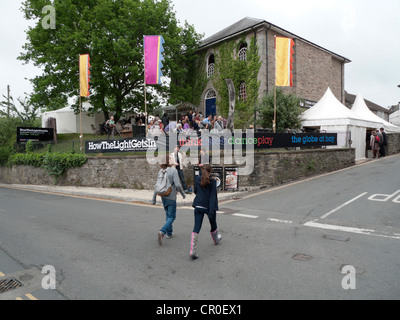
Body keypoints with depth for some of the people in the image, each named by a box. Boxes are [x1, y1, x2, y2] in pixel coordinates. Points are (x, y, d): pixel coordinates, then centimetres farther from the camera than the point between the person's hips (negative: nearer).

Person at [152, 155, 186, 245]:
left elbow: (157, 186, 0)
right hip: (171, 197, -6)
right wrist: (183, 193, -5)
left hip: (163, 197, 6)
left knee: (168, 215, 23)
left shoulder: (160, 172, -2)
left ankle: (169, 233, 32)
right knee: (171, 217, 4)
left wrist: (154, 198, 9)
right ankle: (162, 232, -16)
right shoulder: (173, 170, -17)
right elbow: (177, 185, -22)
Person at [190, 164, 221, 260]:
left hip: (198, 206, 2)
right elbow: (212, 197, -16)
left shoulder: (198, 179, 0)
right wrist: (211, 211, -19)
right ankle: (216, 239, 50)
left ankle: (193, 251, -12)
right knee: (213, 224, 23)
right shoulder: (212, 181, -11)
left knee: (196, 228, -2)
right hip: (209, 207, -2)